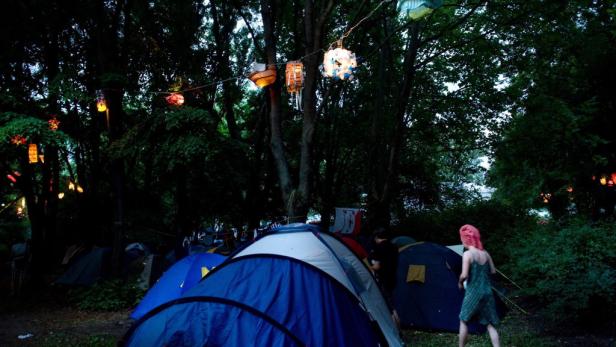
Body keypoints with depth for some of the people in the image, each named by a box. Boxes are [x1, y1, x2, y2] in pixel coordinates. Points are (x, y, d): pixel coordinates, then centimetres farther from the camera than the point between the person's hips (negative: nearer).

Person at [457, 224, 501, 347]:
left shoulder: (467, 254, -14)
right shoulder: (485, 253, 5)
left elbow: (464, 275, -19)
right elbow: (493, 271, 14)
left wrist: (460, 282, 0)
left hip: (473, 293, -5)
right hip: (487, 292, 5)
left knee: (464, 321, 13)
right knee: (490, 324, 10)